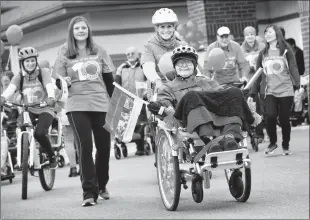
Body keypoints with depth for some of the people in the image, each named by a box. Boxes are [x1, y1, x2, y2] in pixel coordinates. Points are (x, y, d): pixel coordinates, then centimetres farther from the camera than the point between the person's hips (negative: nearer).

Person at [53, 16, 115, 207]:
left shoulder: (99, 51, 8)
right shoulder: (65, 53, 4)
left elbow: (109, 79, 12)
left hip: (101, 104, 2)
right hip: (77, 106, -2)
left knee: (104, 146, 7)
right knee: (85, 147, -13)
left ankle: (101, 185, 29)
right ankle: (89, 192, -11)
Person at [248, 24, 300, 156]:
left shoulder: (286, 51, 5)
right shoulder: (263, 54, 13)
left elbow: (293, 69, -1)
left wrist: (297, 85, -16)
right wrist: (252, 94, 11)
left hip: (285, 91, -1)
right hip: (268, 92, 1)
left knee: (284, 119, 1)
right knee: (270, 115, -18)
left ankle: (286, 146, 21)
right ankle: (272, 143, 4)